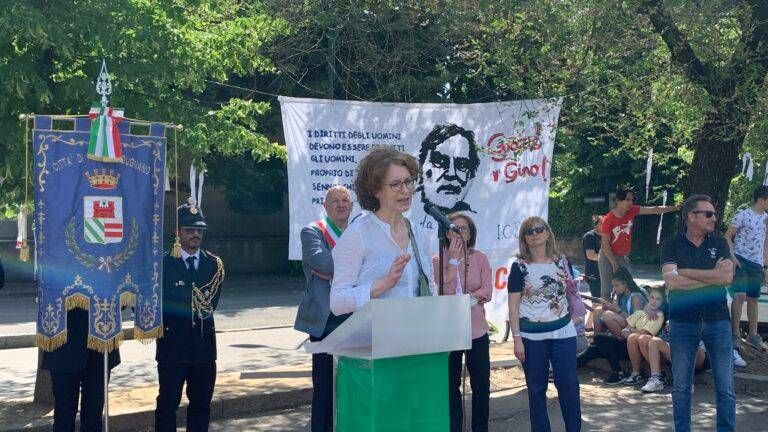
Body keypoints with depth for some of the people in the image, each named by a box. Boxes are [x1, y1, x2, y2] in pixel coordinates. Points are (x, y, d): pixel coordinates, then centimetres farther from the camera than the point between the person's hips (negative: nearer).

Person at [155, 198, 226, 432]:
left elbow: (209, 305, 3)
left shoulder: (214, 264, 5)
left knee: (201, 405, 11)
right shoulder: (163, 263, -5)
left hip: (204, 345, 3)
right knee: (167, 404, 4)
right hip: (173, 345, -3)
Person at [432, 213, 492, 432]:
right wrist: (453, 259, -14)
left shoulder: (480, 259, 4)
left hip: (477, 330, 2)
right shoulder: (438, 260, -2)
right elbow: (444, 292, -14)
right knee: (451, 384, 6)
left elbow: (487, 292, -2)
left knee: (481, 384, 6)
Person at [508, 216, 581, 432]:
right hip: (532, 337, -2)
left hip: (563, 333, 2)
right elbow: (513, 306, -4)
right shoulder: (520, 267, -2)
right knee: (536, 388, 5)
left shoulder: (561, 261, 7)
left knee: (569, 385, 0)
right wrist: (517, 338, -9)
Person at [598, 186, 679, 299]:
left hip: (623, 257, 5)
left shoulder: (632, 211, -4)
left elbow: (655, 210, -7)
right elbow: (605, 245, -14)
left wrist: (677, 208, -15)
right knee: (606, 291, -4)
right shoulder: (608, 219, -18)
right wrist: (614, 264, -15)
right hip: (608, 256, -5)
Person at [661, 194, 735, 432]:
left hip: (717, 320, 1)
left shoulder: (719, 243, 6)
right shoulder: (671, 245, 0)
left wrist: (685, 272, -11)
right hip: (683, 322, -1)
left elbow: (727, 277, -10)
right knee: (681, 387, 8)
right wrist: (713, 276, -11)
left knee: (725, 388, 3)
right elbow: (671, 282, -14)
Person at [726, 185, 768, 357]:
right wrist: (732, 257, -18)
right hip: (741, 260, -7)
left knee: (753, 299, 15)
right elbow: (728, 237, -7)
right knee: (739, 296, -18)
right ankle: (735, 338, -18)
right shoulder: (743, 215, -9)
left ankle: (753, 336, 26)